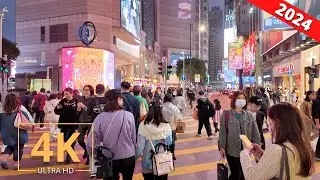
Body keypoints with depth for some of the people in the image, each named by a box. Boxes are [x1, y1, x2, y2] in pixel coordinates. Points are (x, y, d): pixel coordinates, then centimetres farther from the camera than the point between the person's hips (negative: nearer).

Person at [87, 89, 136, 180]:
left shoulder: (100, 117, -13)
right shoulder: (128, 115, -15)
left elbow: (91, 141, -10)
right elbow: (133, 137, -6)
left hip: (109, 159, 1)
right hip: (128, 157, 0)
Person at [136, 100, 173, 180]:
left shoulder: (143, 125, -18)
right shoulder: (166, 125, -15)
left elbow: (140, 145, -12)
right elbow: (169, 143, -4)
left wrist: (135, 157, 4)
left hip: (148, 162, 0)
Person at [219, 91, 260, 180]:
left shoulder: (249, 115, 1)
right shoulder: (226, 114, -7)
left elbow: (255, 132, 4)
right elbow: (222, 132, -7)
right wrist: (222, 147, -9)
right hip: (231, 150, -3)